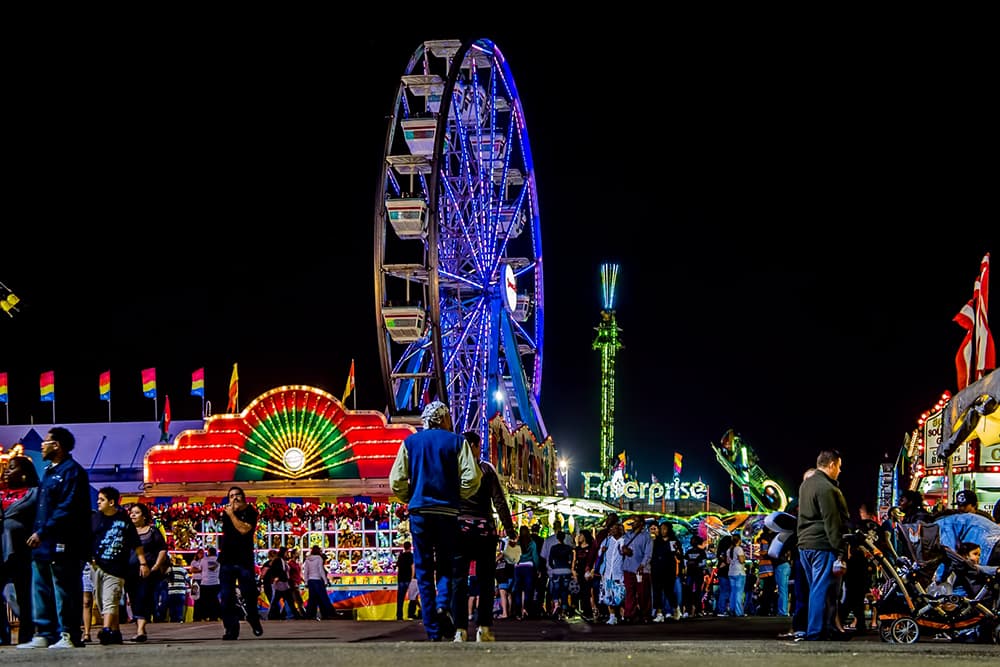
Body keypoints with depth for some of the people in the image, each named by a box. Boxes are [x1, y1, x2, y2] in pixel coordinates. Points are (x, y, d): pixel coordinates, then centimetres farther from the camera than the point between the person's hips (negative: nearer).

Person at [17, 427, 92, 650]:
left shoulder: (72, 471, -10)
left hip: (62, 547, -10)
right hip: (43, 546, 10)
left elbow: (67, 509, -19)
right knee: (41, 590, 10)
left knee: (65, 592, -6)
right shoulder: (50, 471, 21)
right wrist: (37, 535, 14)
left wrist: (43, 532, -22)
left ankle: (69, 636, -3)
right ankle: (45, 635, 14)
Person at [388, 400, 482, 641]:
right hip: (448, 513, -1)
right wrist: (458, 498, 11)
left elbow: (396, 482, 2)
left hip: (419, 512, 1)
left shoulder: (410, 442, 8)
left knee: (424, 571, 4)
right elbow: (472, 478, -6)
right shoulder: (456, 442, 4)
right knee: (446, 565, 12)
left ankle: (433, 632, 0)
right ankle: (443, 604, -18)